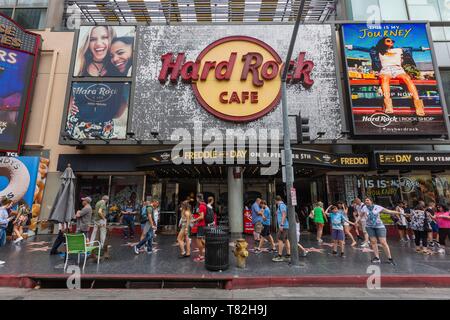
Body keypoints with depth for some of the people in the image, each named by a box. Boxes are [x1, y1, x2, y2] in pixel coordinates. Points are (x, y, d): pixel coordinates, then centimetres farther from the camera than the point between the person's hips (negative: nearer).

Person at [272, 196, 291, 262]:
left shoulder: (281, 205, -12)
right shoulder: (282, 205, 17)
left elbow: (284, 215, -21)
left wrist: (281, 224, -23)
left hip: (283, 226, -10)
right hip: (286, 226, 10)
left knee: (280, 240, -7)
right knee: (286, 240, 12)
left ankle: (279, 256, -4)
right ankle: (288, 255, 16)